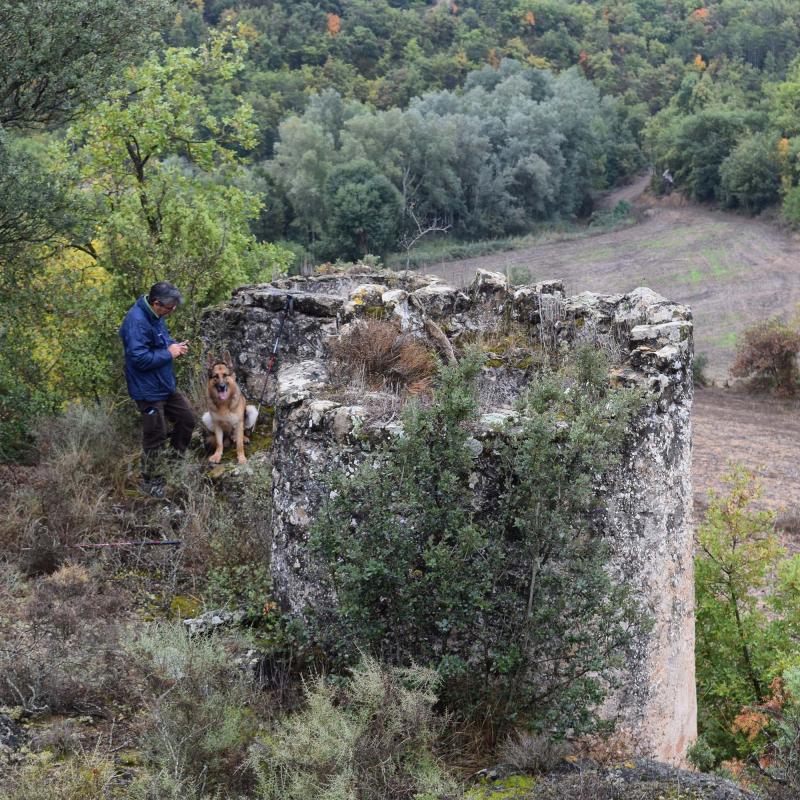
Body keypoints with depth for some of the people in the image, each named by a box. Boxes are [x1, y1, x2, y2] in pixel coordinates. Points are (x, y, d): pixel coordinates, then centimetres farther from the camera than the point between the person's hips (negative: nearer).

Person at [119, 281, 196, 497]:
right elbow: (140, 358, -30)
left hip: (166, 385, 9)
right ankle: (151, 481, 18)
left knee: (187, 418, 19)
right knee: (155, 436, 2)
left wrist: (175, 345, -1)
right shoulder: (136, 321, -27)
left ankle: (177, 459, 39)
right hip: (148, 390, -9)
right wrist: (169, 353, -20)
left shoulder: (155, 315, 2)